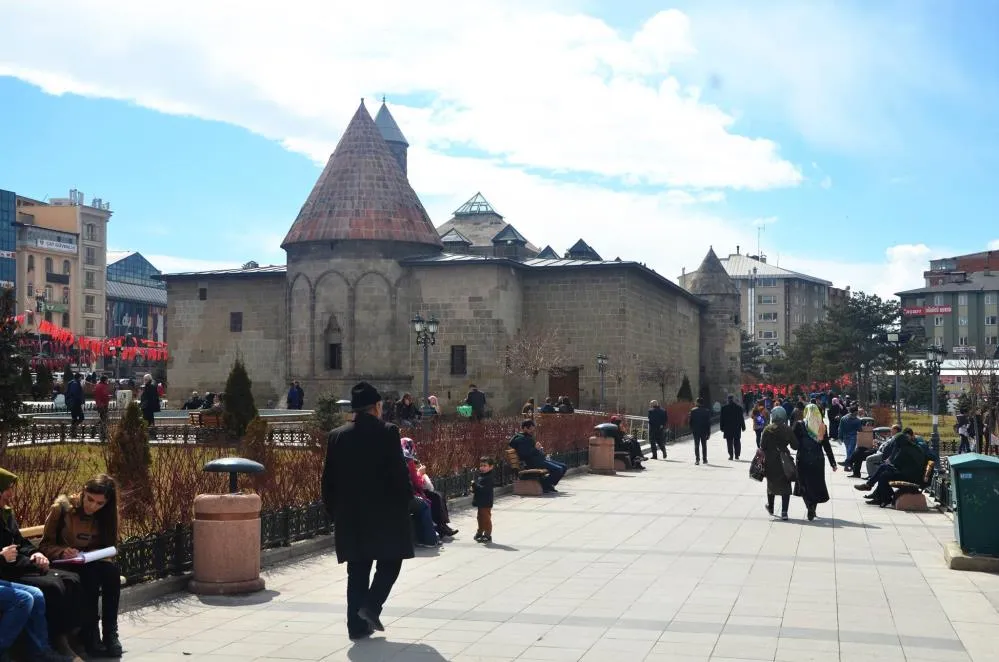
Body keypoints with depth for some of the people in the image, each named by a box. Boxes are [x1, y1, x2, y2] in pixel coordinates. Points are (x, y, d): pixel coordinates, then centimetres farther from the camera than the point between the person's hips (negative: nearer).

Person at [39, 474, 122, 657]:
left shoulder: (106, 515, -1)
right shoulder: (62, 507, -11)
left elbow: (107, 546, 7)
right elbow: (45, 545, -4)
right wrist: (62, 552, -25)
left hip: (93, 563, 3)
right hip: (64, 565, -3)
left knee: (112, 570, -31)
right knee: (90, 573, -35)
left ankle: (111, 633, -27)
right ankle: (89, 636, -31)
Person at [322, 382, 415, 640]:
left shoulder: (337, 436, 3)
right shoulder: (387, 432, -10)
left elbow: (328, 479, 5)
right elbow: (399, 473, -13)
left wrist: (334, 511, 14)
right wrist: (406, 502, 0)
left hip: (350, 515, 4)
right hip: (385, 513, -4)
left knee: (357, 570, 11)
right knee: (390, 562, 12)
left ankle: (357, 624, 10)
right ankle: (371, 605, -5)